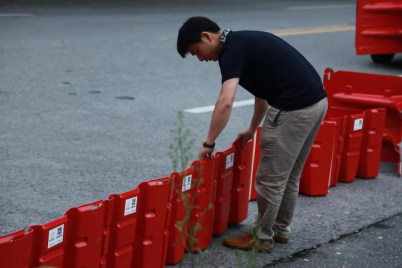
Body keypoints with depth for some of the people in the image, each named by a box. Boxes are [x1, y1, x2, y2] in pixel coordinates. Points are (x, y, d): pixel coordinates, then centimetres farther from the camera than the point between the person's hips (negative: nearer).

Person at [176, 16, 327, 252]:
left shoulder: (232, 48, -10)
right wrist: (252, 129, 39)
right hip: (316, 101, 9)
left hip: (295, 109, -9)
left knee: (270, 179, 5)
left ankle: (262, 238, 17)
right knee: (288, 177, 22)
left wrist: (209, 143, -12)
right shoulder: (243, 41, 19)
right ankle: (280, 229, 34)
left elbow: (226, 102, -23)